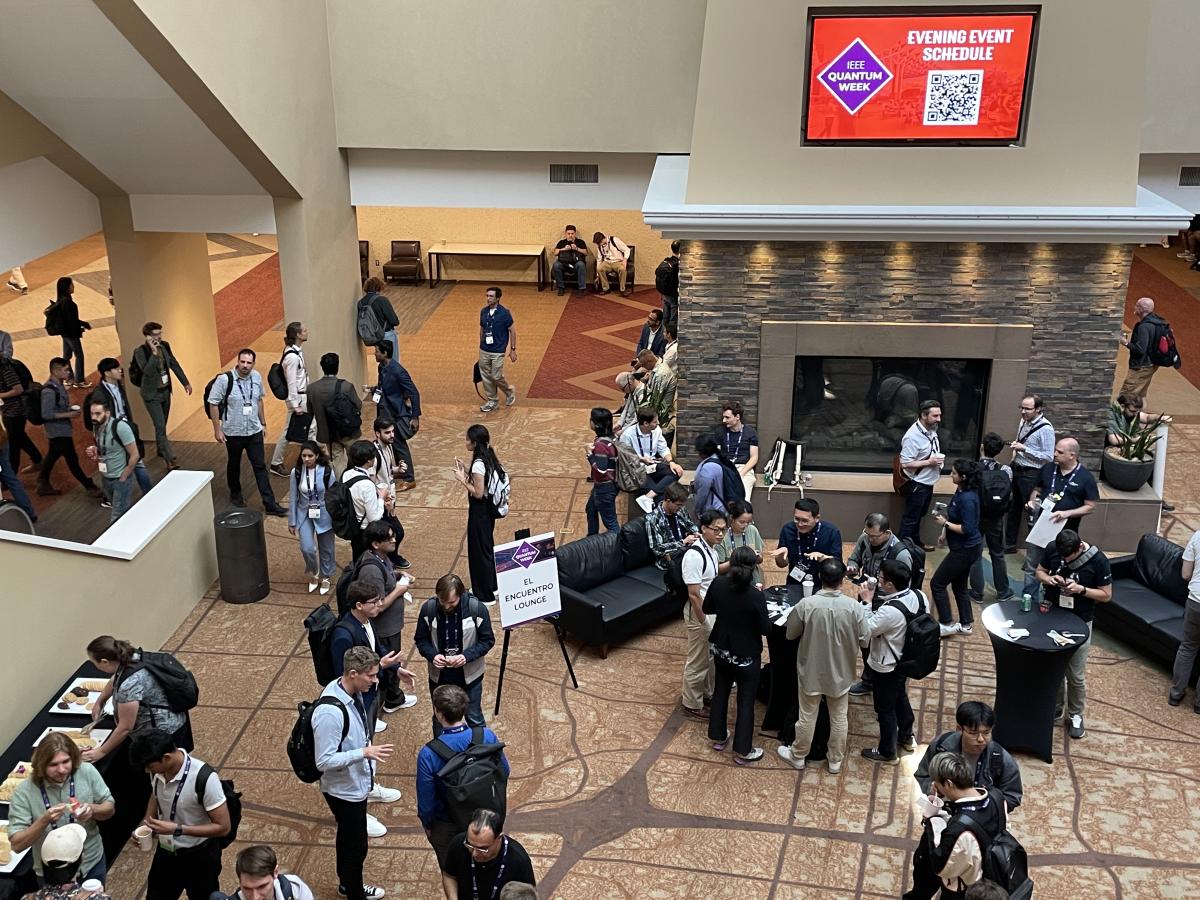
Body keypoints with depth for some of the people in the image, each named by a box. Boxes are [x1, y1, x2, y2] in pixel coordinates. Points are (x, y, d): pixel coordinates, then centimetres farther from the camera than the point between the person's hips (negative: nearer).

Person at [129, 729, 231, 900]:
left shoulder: (204, 778, -32)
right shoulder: (158, 770, -14)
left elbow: (223, 827, -26)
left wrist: (177, 829, -30)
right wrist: (146, 825, -6)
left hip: (199, 857, -5)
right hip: (165, 852, 5)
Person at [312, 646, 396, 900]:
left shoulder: (352, 691, -9)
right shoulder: (330, 712, -35)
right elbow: (324, 761, -29)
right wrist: (365, 753, -33)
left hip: (357, 784, 8)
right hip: (344, 790, -8)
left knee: (349, 839, 27)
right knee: (355, 845, 12)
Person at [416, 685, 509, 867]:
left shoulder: (428, 754, -33)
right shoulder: (487, 736, -24)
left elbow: (426, 798, -19)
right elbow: (504, 771, -7)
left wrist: (426, 824, 1)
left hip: (447, 825, -3)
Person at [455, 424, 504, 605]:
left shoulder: (478, 463, -25)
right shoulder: (488, 457, 2)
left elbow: (478, 493, -23)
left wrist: (462, 479, -17)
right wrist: (467, 470, 8)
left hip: (480, 511, -9)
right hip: (488, 508, 9)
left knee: (479, 550, 3)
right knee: (487, 546, 22)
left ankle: (485, 595, 13)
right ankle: (491, 586, 35)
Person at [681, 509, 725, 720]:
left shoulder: (711, 549, 1)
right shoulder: (694, 555, -28)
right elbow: (694, 594, -26)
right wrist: (704, 622, -22)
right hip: (700, 614, -9)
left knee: (712, 656, 24)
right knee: (698, 661, 7)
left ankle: (708, 691, 43)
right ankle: (692, 704, 23)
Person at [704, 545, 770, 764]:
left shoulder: (718, 584, -15)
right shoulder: (755, 595, -28)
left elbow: (707, 609, 2)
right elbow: (765, 629, -16)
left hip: (720, 649, 5)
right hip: (746, 655, -5)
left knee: (720, 691, 23)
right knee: (746, 701, 10)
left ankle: (718, 737, 38)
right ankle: (742, 751, 20)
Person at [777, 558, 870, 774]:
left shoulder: (805, 605, -23)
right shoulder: (855, 607, -21)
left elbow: (790, 635, -8)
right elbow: (865, 640, -8)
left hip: (811, 672, -1)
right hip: (841, 672, 1)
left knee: (807, 716, 18)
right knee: (839, 718, 20)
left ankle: (798, 756, 37)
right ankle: (835, 761, 35)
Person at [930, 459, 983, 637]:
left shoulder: (967, 499, -27)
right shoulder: (961, 491, 2)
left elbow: (967, 529, -27)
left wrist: (945, 523, -20)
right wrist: (945, 533, 12)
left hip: (965, 550, -10)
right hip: (964, 548, 10)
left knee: (937, 583, 0)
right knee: (959, 585, 20)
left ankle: (947, 624, 9)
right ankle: (965, 624, 30)